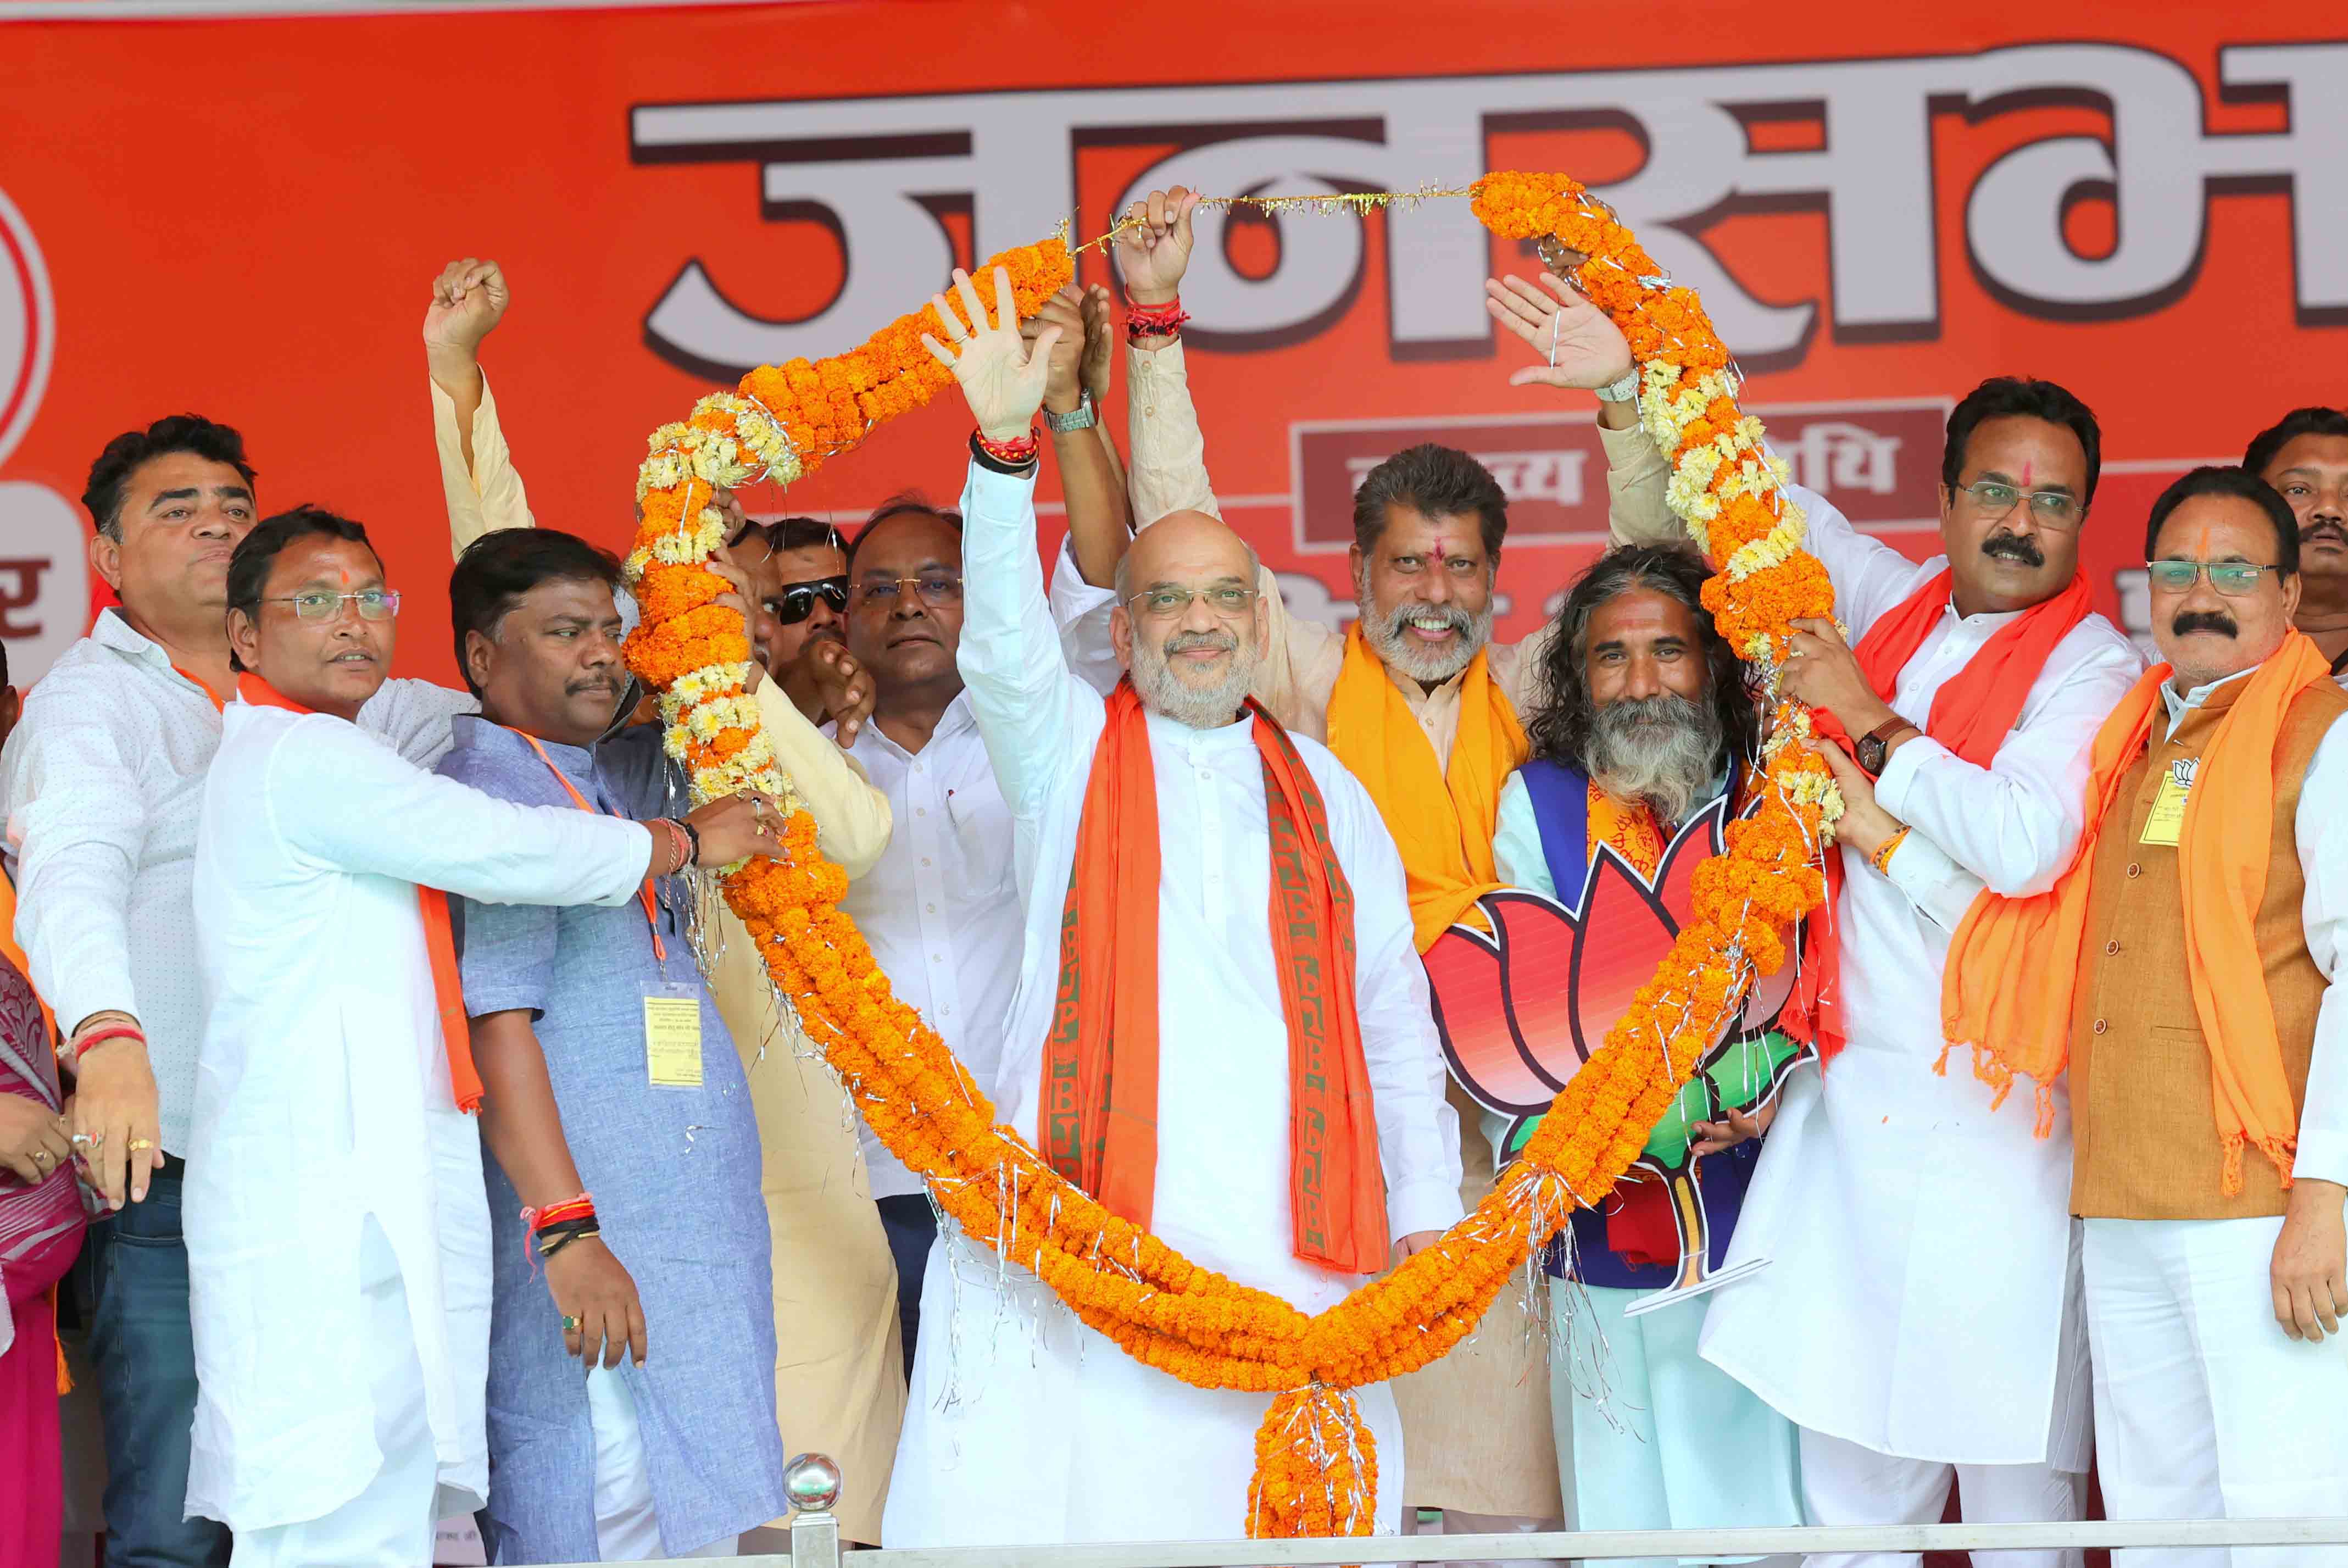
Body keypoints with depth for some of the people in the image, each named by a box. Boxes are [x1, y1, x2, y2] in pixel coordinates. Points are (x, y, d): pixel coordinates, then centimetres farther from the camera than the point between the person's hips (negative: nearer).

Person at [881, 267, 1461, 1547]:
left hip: (1287, 1234, 2)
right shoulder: (1070, 751, 12)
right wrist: (1004, 446, -23)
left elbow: (1393, 1019, 18)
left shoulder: (1323, 794, 19)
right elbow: (1003, 644, -8)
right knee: (1058, 1491, -12)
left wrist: (1425, 1214, 10)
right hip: (1082, 1219, -2)